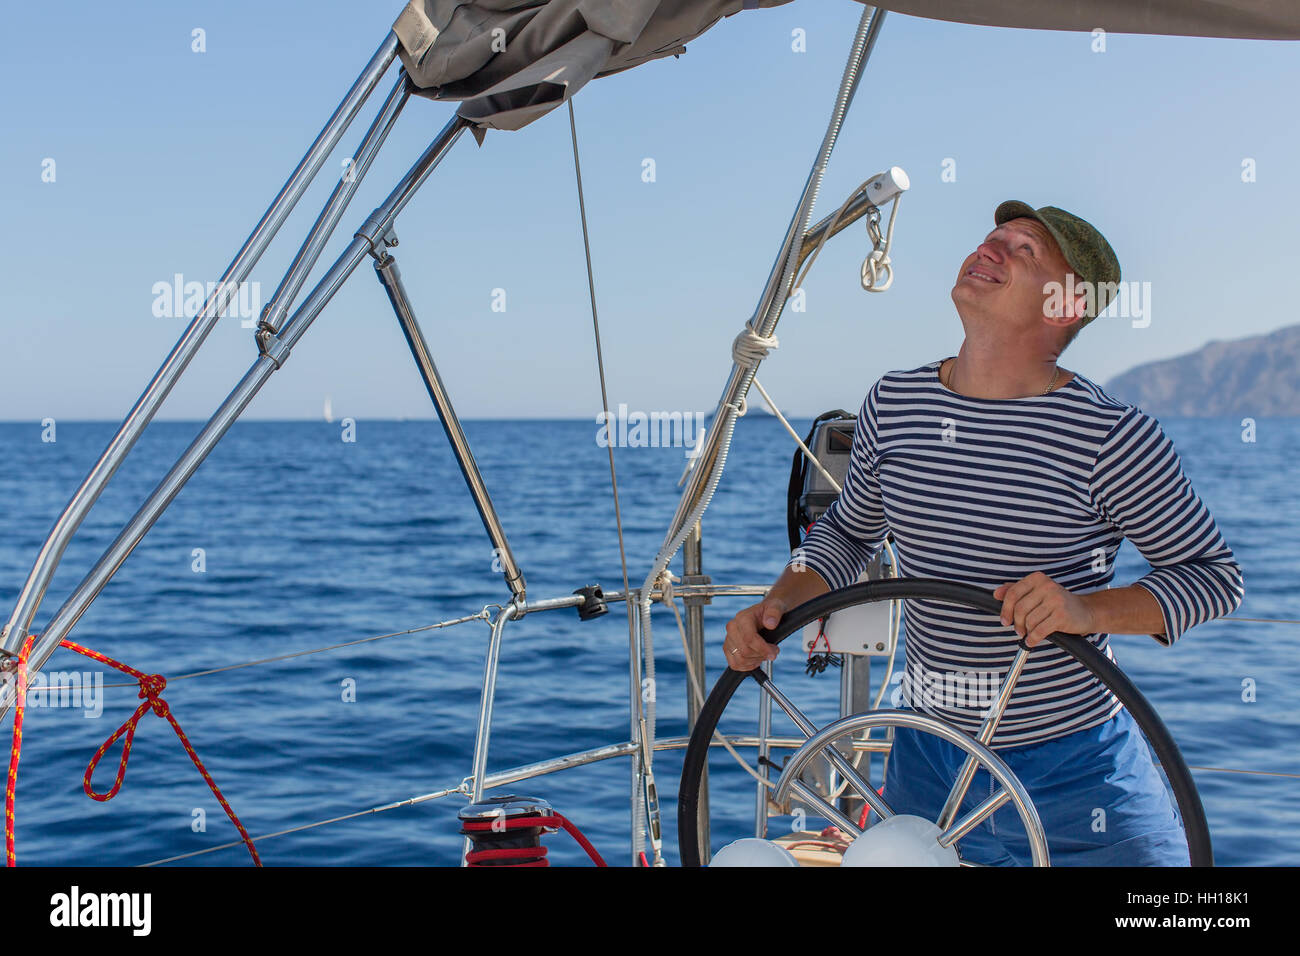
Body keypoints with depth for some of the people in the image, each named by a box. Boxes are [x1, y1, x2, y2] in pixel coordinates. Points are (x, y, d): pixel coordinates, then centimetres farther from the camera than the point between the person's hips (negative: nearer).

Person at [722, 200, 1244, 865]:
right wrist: (777, 606, -2)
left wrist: (1089, 610, -24)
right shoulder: (893, 404, -1)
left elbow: (1217, 573, -8)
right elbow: (848, 531, 14)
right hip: (925, 760, 4)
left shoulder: (1111, 436, -15)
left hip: (1076, 769, -4)